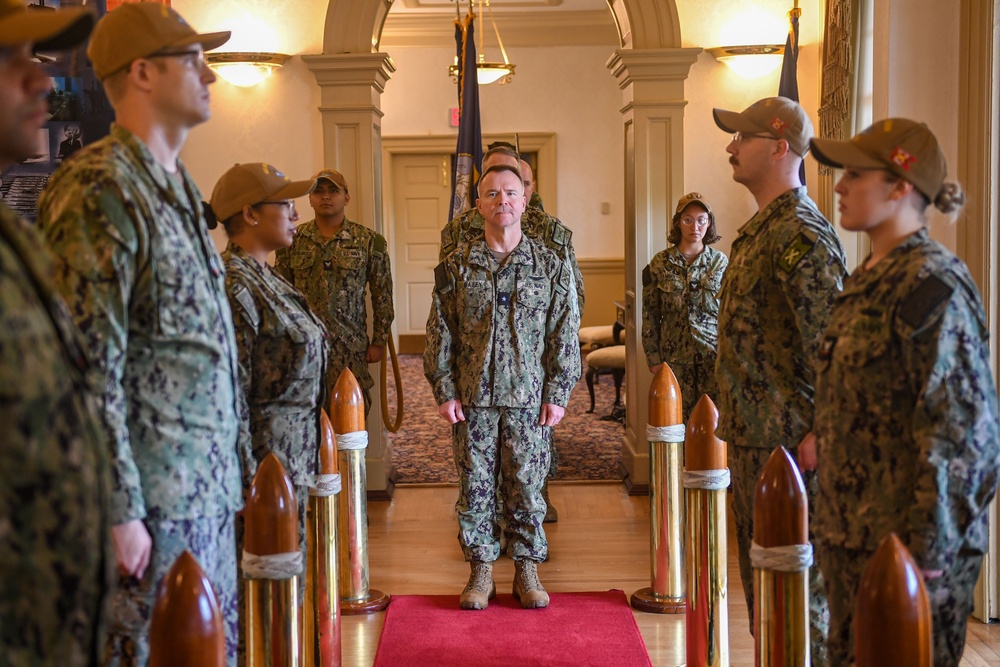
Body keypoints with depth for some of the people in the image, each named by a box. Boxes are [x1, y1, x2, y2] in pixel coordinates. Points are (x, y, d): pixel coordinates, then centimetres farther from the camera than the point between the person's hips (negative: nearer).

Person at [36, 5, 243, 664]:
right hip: (150, 498, -9)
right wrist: (118, 510, -19)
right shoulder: (101, 188, -14)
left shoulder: (178, 187, 15)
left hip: (208, 490, 9)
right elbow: (90, 367, -19)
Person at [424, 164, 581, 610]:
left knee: (527, 485, 5)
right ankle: (481, 569, 19)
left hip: (529, 397, 0)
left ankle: (526, 569, 20)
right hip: (472, 398, 1)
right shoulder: (456, 267, 3)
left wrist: (557, 394, -2)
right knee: (475, 486, 5)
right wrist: (444, 391, -1)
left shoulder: (551, 266, 3)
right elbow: (440, 334, 4)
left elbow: (565, 335, 3)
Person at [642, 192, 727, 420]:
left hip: (714, 357, 0)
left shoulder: (720, 262, 2)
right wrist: (653, 358, 1)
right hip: (675, 358, 0)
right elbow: (650, 315, 3)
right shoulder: (660, 264, 1)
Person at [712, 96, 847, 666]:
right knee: (759, 567, 19)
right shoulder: (761, 228, 14)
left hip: (787, 439, -10)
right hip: (751, 431, 10)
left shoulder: (802, 233, -17)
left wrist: (821, 430, -21)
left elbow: (832, 341, -22)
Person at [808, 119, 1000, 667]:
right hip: (852, 536, 9)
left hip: (904, 541, -9)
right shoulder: (870, 279, 11)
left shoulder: (931, 285, -17)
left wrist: (926, 555, -19)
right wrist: (835, 525, 17)